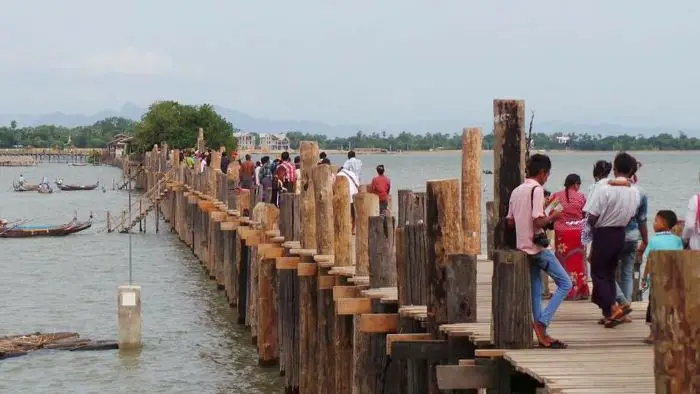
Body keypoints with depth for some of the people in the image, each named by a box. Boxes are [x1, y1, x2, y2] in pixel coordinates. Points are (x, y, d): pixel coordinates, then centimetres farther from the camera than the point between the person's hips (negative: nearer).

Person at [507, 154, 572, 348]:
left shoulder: (516, 191, 12)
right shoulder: (537, 189, -13)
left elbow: (510, 221, 15)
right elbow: (538, 221, -21)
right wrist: (552, 216, -5)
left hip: (523, 247, 9)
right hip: (538, 247, -9)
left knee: (535, 291, 11)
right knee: (565, 283, -2)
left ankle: (542, 335, 10)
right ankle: (541, 323, -10)